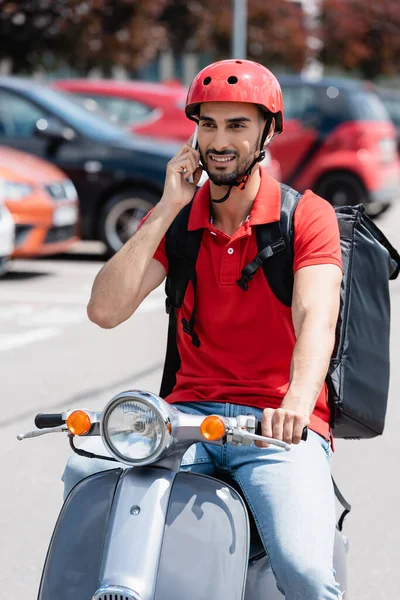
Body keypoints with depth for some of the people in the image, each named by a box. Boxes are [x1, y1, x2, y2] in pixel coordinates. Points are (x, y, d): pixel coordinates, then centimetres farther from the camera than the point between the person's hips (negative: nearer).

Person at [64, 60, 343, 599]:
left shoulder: (307, 215, -1)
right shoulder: (176, 217, 10)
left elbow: (317, 317, -19)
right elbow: (105, 310, -4)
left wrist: (297, 403, -40)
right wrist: (167, 210, -8)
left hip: (280, 427, -3)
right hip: (191, 411, 3)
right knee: (85, 476, -25)